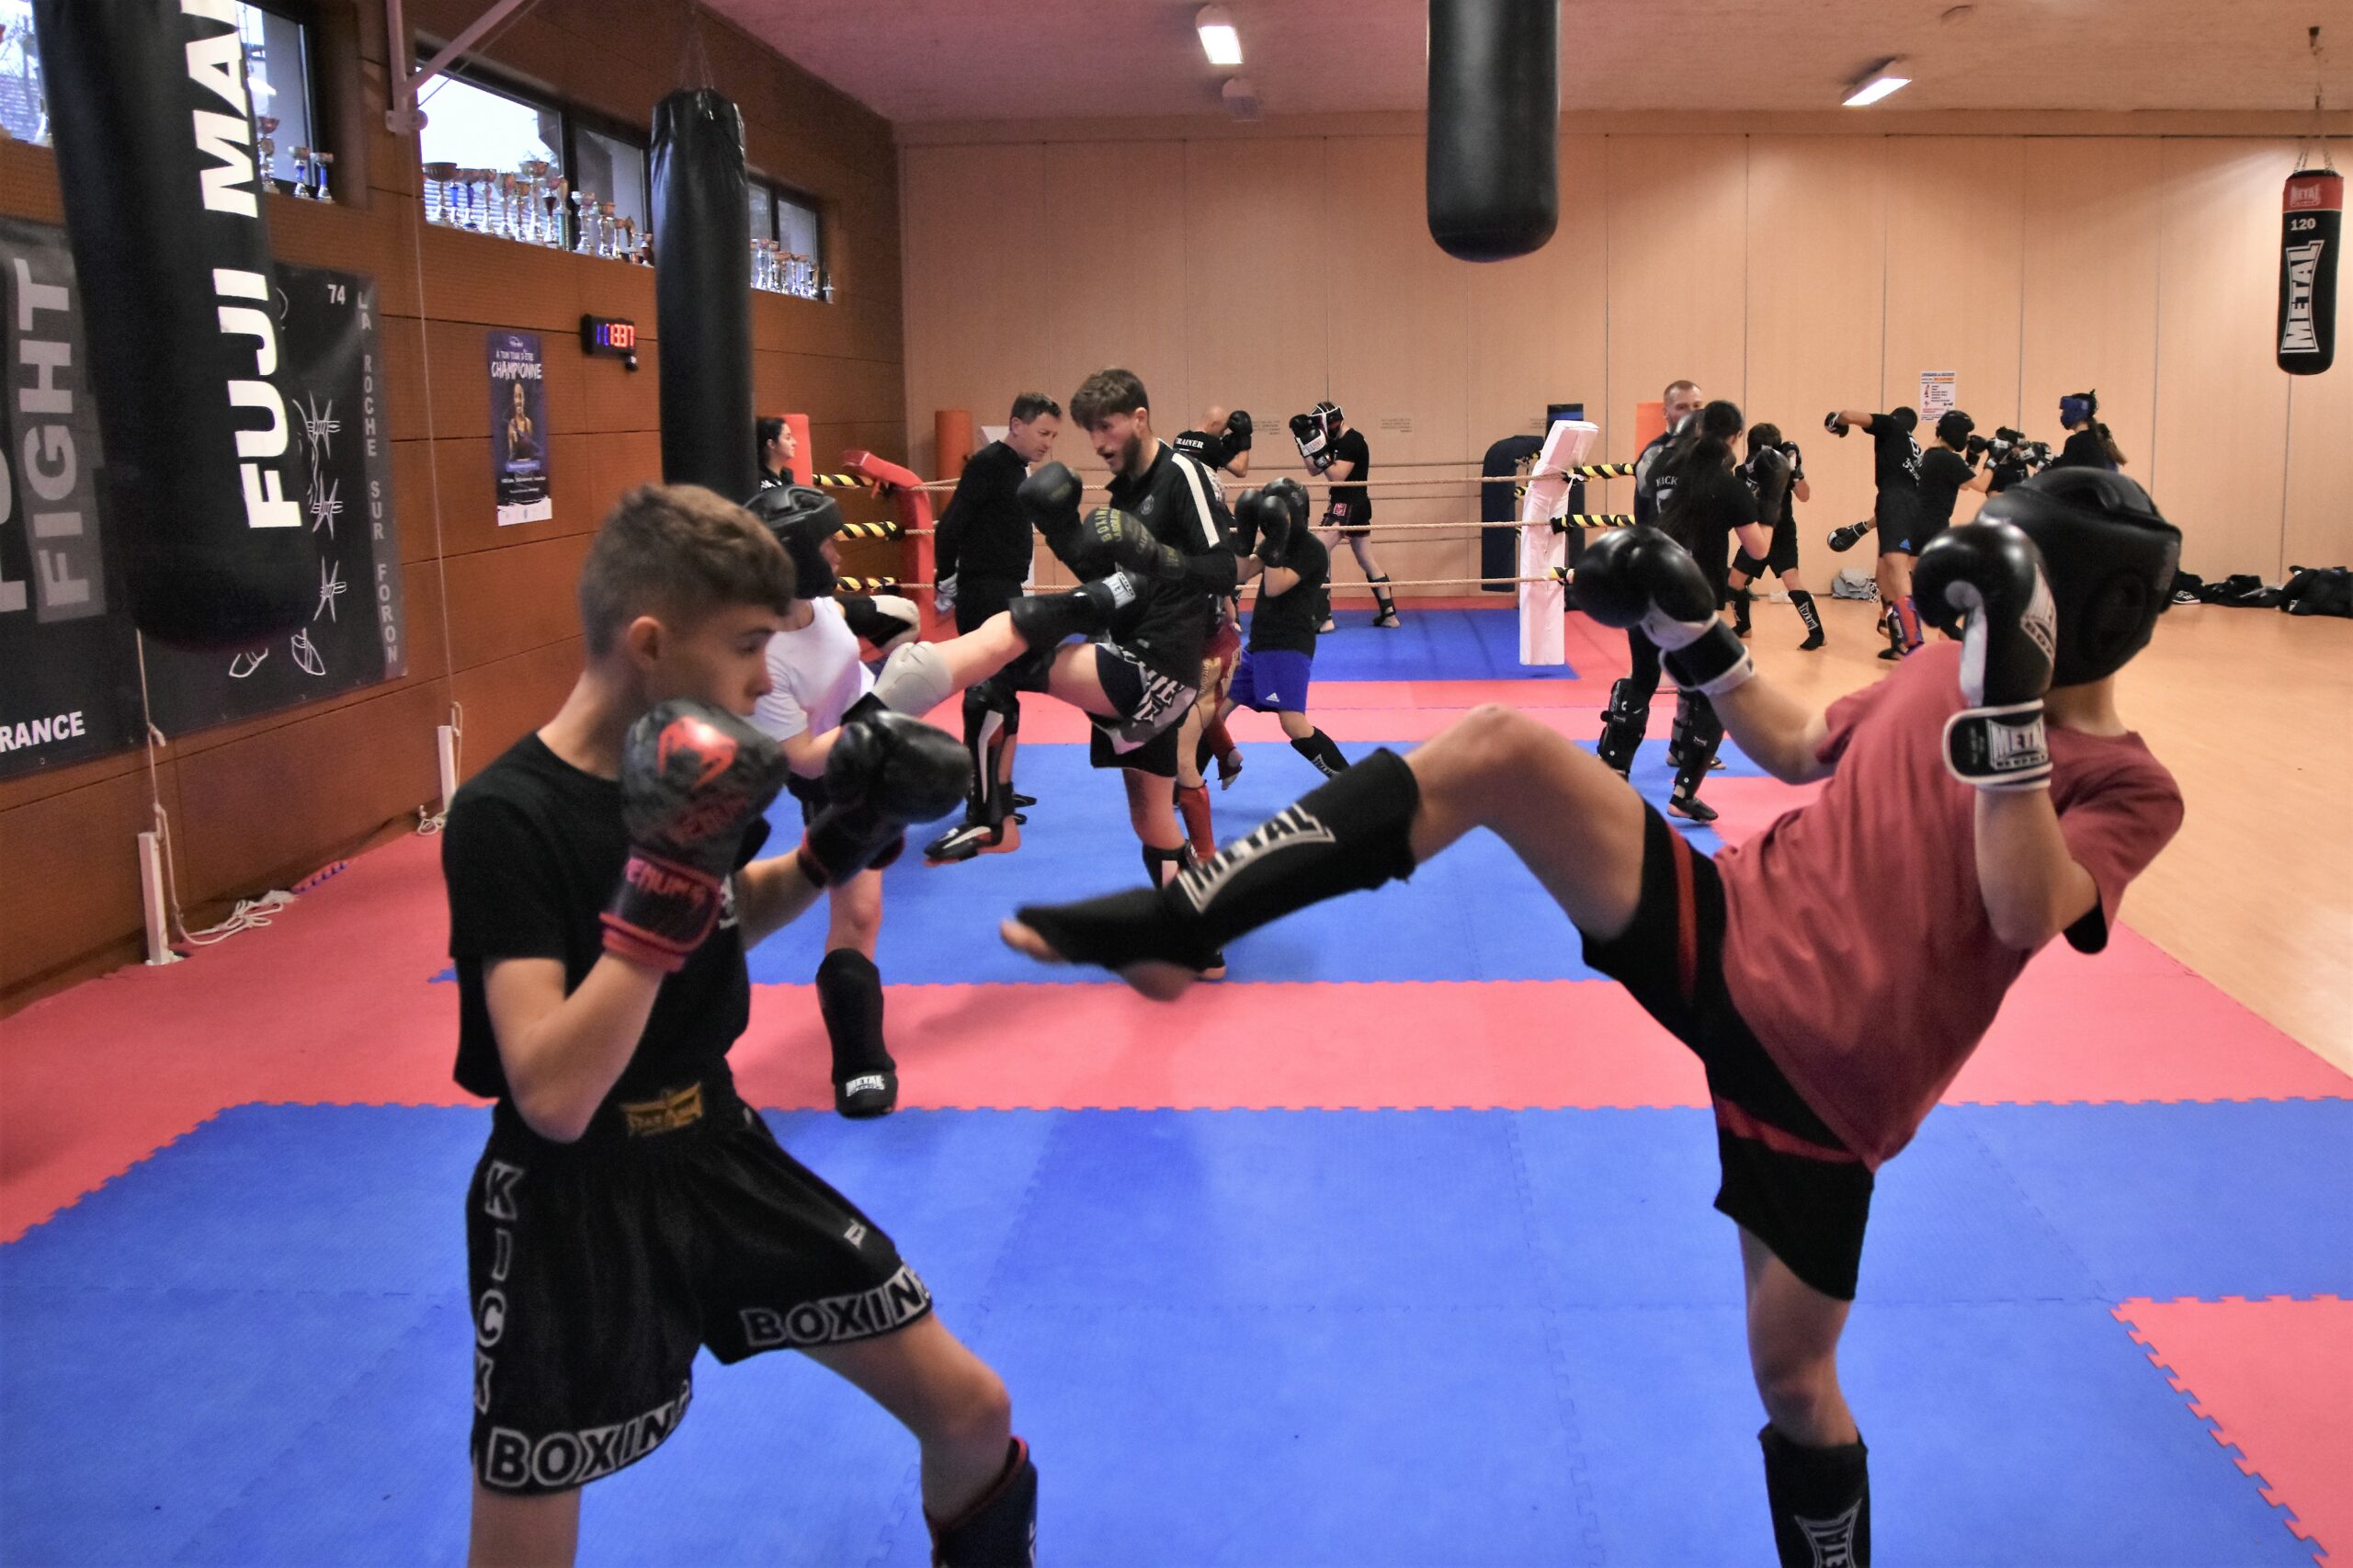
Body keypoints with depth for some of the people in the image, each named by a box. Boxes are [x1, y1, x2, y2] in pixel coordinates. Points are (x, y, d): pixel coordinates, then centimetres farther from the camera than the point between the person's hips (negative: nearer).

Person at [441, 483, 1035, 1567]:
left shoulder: (682, 762, -3)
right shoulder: (505, 819, -24)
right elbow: (554, 1099, -31)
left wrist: (842, 840, 0)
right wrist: (667, 876, -35)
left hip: (719, 1153, 6)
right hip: (571, 1210, -6)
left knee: (973, 1414, 8)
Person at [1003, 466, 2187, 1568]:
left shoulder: (2126, 790, -6)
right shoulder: (1948, 667, 9)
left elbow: (2024, 913, -25)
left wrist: (2009, 700, -32)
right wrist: (1691, 632, 12)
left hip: (1820, 1077, -4)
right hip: (1730, 932, 4)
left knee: (1792, 1379, 5)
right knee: (1501, 746, -18)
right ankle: (1173, 921, -22)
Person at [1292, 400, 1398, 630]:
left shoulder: (1351, 441, -15)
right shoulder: (1338, 441, 14)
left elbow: (1337, 477, -21)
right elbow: (1314, 470, 15)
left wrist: (1319, 452, -24)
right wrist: (1304, 442, 6)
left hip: (1346, 507, -10)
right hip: (1357, 506, 10)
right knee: (1368, 562, 14)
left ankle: (1323, 618, -15)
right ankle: (1389, 615, 19)